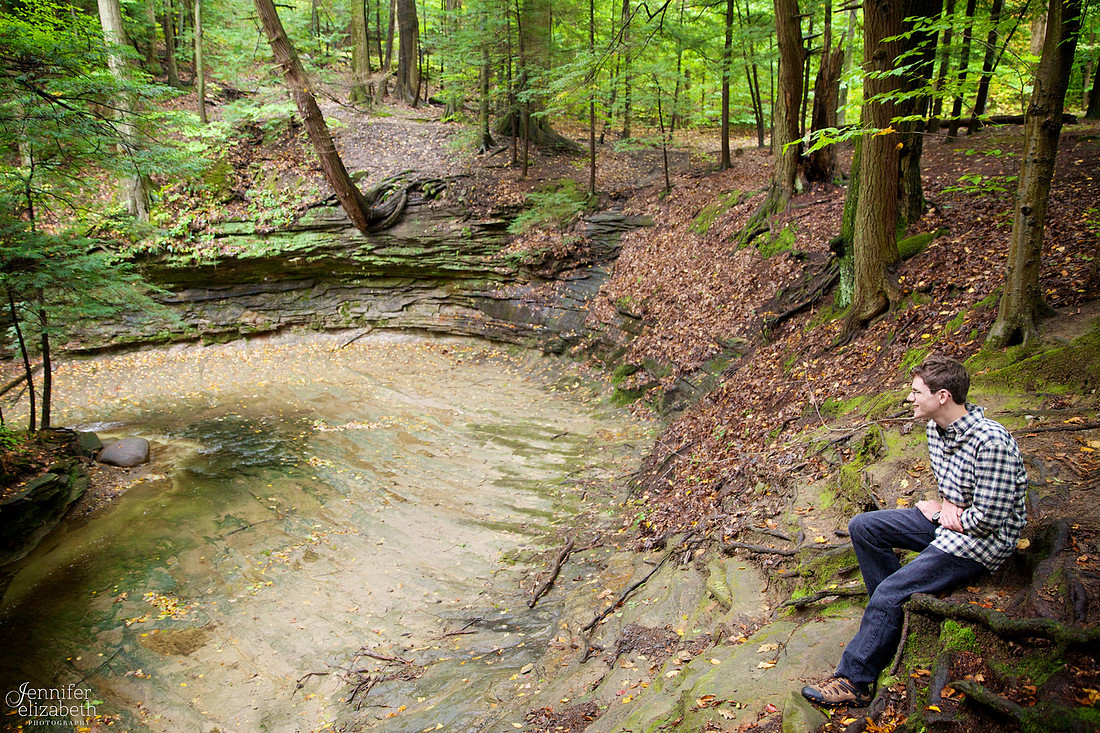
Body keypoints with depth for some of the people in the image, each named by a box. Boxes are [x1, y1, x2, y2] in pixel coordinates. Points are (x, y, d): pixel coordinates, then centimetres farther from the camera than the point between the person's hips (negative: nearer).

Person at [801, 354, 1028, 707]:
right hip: (951, 519, 10)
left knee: (889, 592, -19)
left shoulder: (990, 442, -28)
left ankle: (854, 681, -6)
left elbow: (988, 518, -26)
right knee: (862, 526, 4)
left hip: (984, 539, -9)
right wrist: (947, 506, -4)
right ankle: (897, 613, 11)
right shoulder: (937, 428, 1)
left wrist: (945, 514, -10)